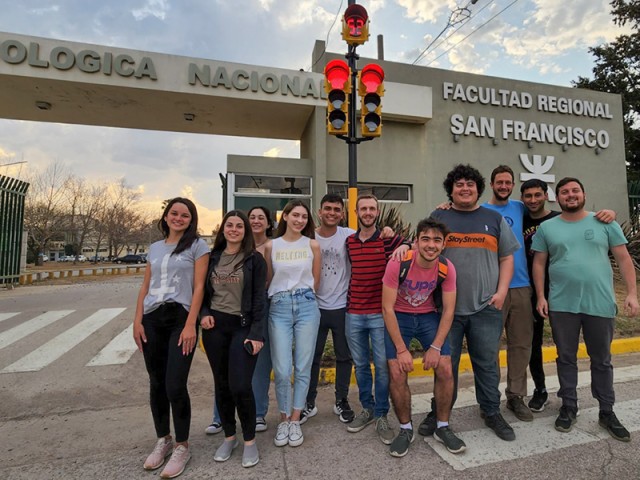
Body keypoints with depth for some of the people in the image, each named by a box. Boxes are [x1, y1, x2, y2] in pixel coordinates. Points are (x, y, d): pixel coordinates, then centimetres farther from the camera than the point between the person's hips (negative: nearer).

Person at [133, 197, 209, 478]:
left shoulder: (197, 246, -1)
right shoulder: (154, 248, 15)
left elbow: (198, 287, -7)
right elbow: (145, 287, 15)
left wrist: (190, 325, -14)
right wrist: (137, 321, 6)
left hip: (180, 319, -5)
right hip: (152, 320, 5)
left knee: (175, 386, -6)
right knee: (156, 385, 12)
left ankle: (182, 447, 16)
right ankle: (163, 440, 32)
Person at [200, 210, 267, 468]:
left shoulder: (255, 259, -3)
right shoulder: (212, 257, 8)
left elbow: (259, 298, -7)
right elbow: (204, 291, 15)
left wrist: (256, 333, -13)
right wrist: (204, 314, -4)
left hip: (243, 326, -3)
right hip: (215, 326, 4)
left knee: (240, 386, -8)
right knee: (221, 384, 12)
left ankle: (250, 440, 17)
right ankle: (229, 436, 33)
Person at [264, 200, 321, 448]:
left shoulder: (312, 245, 4)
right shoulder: (271, 246, 4)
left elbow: (315, 280, 10)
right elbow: (267, 280, 12)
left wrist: (303, 297, 12)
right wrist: (283, 296, 11)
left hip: (306, 306, 1)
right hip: (279, 308, 0)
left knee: (303, 368, 6)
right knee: (282, 370, 0)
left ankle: (295, 421, 25)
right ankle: (284, 420, 24)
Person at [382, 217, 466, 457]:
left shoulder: (447, 269, -15)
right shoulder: (398, 264, -25)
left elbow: (448, 310, -7)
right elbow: (387, 308, -20)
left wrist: (436, 347, -12)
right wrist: (401, 349, -20)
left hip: (429, 317, 3)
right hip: (398, 318, -2)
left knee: (445, 369, -6)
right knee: (397, 373, -10)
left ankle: (443, 428, 18)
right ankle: (405, 429, 15)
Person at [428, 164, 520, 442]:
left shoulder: (494, 219, 10)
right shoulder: (438, 218, 6)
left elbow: (507, 258, 9)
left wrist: (501, 292, -2)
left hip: (486, 307, 1)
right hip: (447, 307, -1)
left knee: (487, 363, 12)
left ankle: (491, 413, 32)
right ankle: (439, 413, 26)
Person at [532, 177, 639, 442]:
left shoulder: (604, 223, 4)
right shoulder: (546, 228, 3)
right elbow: (539, 264, 3)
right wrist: (540, 296, -2)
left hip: (600, 304, 1)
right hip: (561, 305, 0)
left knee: (602, 360, 14)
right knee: (566, 358, 11)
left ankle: (607, 412, 30)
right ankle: (569, 407, 26)